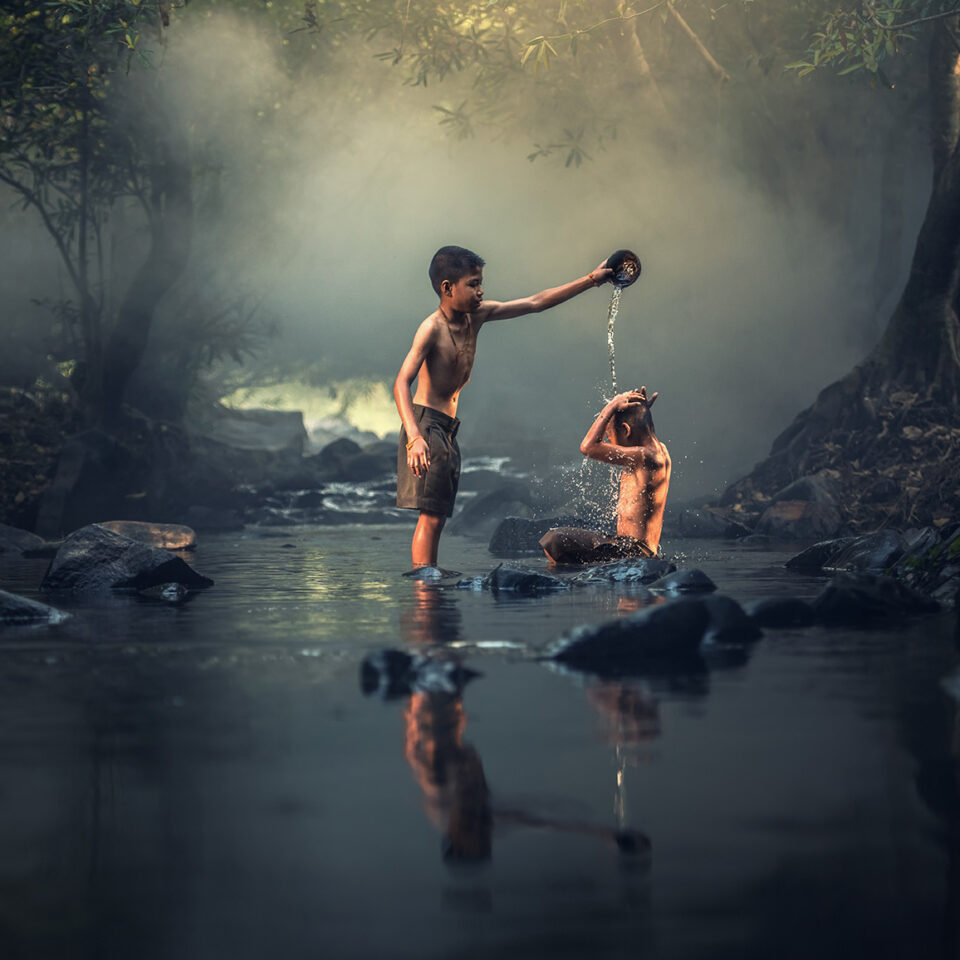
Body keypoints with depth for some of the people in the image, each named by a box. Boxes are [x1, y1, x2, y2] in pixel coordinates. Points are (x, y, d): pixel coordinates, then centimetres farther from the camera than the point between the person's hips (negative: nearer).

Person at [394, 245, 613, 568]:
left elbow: (536, 303, 16)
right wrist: (414, 438, -39)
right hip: (427, 425, -8)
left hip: (448, 432, 8)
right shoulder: (432, 328, -15)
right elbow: (401, 384, -24)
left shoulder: (476, 315, 8)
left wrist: (591, 280, 16)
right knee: (431, 517, -14)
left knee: (437, 517, 5)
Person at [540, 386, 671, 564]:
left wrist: (611, 408, -13)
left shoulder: (645, 456, -19)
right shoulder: (659, 449, 10)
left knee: (554, 540, -22)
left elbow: (588, 447, -22)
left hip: (633, 552, -11)